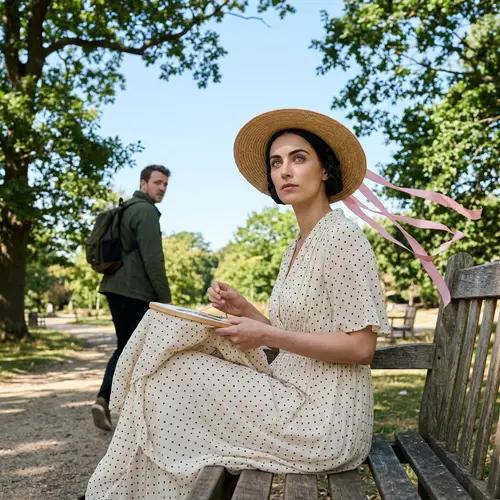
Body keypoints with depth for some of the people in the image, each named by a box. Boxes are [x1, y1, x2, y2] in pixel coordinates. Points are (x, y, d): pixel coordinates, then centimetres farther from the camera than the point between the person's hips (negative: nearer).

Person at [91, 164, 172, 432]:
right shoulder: (146, 211, -11)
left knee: (125, 347, 17)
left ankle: (103, 399, 4)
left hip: (114, 287, 9)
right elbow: (153, 259, -18)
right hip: (136, 292, -9)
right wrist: (166, 297, -14)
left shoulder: (124, 210, 19)